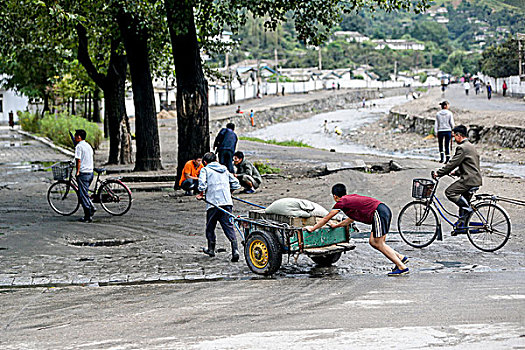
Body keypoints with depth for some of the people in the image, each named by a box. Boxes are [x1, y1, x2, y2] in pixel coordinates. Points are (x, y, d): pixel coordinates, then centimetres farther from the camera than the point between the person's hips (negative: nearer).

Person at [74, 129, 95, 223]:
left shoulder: (79, 146, -11)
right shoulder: (88, 145, 15)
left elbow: (78, 160, -17)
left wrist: (77, 172, -12)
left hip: (83, 173, -9)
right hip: (90, 172, 9)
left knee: (83, 195, -4)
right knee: (84, 193, 20)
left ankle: (88, 216, -4)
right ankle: (92, 208, 9)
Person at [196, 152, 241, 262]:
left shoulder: (205, 169, 5)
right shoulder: (224, 169, 20)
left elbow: (202, 185, -11)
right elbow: (236, 184, 18)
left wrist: (201, 194, 7)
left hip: (213, 203, -3)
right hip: (227, 202, 4)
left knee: (210, 227, 15)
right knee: (229, 226, -2)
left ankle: (211, 249, 28)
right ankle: (235, 250, -18)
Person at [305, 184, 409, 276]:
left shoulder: (341, 202, 2)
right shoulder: (351, 198, 26)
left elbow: (326, 219, 9)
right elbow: (351, 219, 40)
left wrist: (312, 228, 18)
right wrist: (337, 225, 48)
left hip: (379, 213, -9)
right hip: (385, 210, 9)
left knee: (379, 244, -5)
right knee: (373, 241, 12)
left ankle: (402, 267, -9)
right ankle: (400, 257, 11)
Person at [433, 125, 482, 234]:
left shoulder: (462, 147, -14)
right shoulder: (470, 146, 19)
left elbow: (453, 163, -15)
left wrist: (439, 173, -8)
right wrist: (456, 172, 21)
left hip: (469, 179, -10)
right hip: (475, 178, 10)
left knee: (449, 192, -9)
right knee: (463, 201, 14)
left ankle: (467, 208, -10)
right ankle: (461, 225, 16)